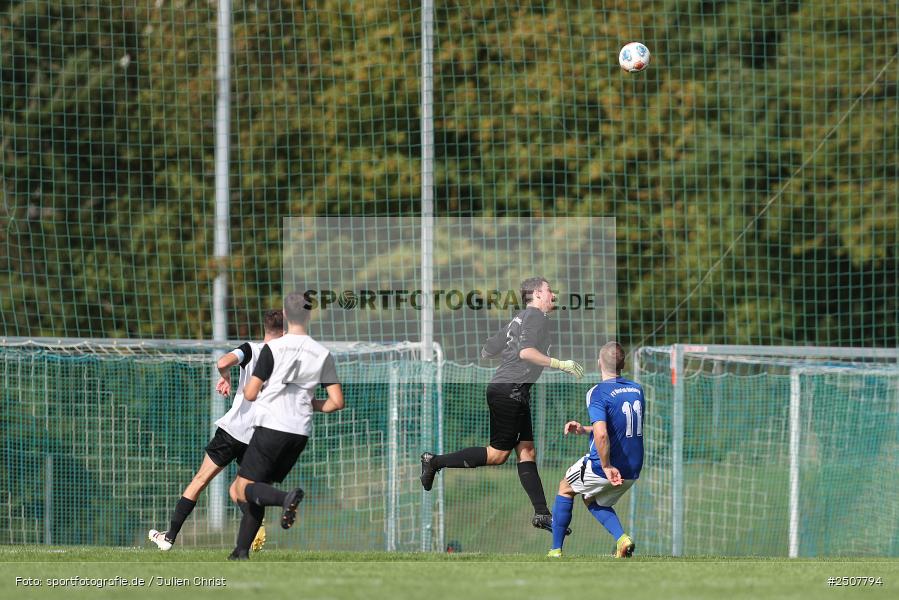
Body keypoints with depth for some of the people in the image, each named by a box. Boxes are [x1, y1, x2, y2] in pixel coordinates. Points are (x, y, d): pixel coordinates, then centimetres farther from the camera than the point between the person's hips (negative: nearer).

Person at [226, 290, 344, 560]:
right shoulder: (323, 354, 4)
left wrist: (247, 387, 20)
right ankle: (242, 551, 11)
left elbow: (250, 394, -5)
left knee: (244, 489, -2)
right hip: (301, 432, 5)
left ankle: (286, 498, -32)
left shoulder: (273, 348, -6)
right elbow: (337, 402, 2)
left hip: (271, 426, -5)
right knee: (259, 488, 17)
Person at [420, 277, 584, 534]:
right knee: (498, 453, -6)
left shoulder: (518, 319, 20)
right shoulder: (536, 316, -7)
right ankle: (436, 461, -1)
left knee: (527, 452, 5)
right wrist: (560, 364, -22)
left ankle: (542, 513, 2)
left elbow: (487, 351, 23)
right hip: (511, 389, -10)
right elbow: (526, 351, -23)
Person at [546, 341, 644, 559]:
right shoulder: (637, 390, 6)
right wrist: (584, 430, 16)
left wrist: (606, 467, -21)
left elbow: (602, 435, -31)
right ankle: (622, 538, 3)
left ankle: (555, 552, 22)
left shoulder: (598, 393, -17)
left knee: (565, 488, 22)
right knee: (592, 501, 29)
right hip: (632, 471, 6)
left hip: (604, 468, -6)